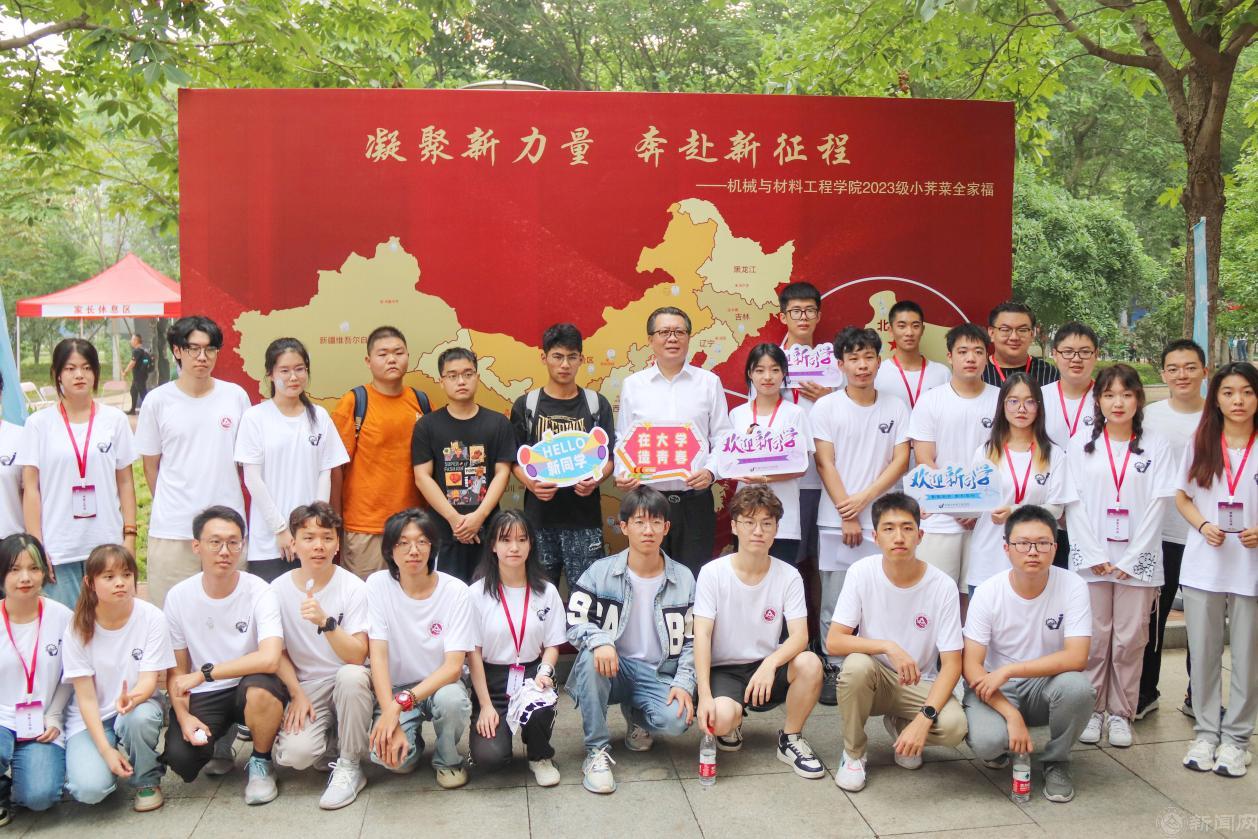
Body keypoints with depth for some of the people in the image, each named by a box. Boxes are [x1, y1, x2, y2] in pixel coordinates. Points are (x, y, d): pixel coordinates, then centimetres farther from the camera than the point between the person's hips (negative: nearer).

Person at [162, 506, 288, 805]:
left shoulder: (258, 592, -16)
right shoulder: (178, 596, -5)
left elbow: (270, 659, -30)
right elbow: (176, 669, 4)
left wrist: (203, 674, -24)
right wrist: (183, 716, -12)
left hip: (250, 686, -2)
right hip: (202, 696, 3)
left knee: (261, 687, -37)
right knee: (179, 757, -22)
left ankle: (260, 763, -4)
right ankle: (222, 738, 17)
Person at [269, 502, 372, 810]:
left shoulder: (353, 587, -13)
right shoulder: (279, 589, -4)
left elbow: (357, 656, -21)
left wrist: (325, 621, -36)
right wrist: (297, 694, -7)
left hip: (347, 682, -2)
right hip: (306, 685, 2)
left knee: (351, 675, -37)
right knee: (294, 754, -25)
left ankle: (349, 766, -15)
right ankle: (329, 734, 14)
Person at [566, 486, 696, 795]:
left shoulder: (683, 578, 1)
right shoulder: (600, 572, -5)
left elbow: (692, 640, 5)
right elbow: (574, 622, -7)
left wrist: (684, 683, -10)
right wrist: (600, 640, -30)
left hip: (659, 676, 1)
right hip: (614, 667, -1)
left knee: (676, 721, -29)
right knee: (590, 657, -35)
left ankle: (637, 714, 11)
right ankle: (597, 751, -19)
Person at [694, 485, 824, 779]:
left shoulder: (788, 576, -5)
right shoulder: (713, 573, -10)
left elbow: (800, 636, -14)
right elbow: (702, 636, -16)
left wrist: (771, 663, -36)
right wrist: (704, 695, -27)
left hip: (766, 668, 2)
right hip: (723, 669, -2)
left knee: (810, 663, -29)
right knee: (720, 719, -33)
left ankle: (791, 739, -2)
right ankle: (732, 723, 8)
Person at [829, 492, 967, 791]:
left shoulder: (942, 586, -16)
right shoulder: (861, 573, -16)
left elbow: (952, 663, -15)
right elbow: (833, 641, -19)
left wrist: (924, 717, -28)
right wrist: (888, 647, -35)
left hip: (919, 684, 1)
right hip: (873, 678, 0)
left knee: (954, 726, -29)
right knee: (857, 665, -34)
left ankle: (898, 725, 9)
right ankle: (853, 753, -7)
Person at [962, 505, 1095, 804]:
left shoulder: (1072, 587, -14)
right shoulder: (987, 592, -14)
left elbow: (1076, 658, -23)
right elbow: (971, 665, -16)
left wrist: (1008, 670, -27)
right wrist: (1011, 714, -27)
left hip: (1046, 684, 1)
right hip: (995, 689, -1)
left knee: (1077, 687, -33)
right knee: (986, 740, -32)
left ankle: (1056, 761, -2)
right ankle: (998, 749, 10)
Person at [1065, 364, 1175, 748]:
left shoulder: (1156, 447, 4)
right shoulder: (1081, 447, 5)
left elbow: (1157, 505, -1)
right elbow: (1074, 504, 0)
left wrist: (1130, 559, -8)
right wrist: (1095, 556, -8)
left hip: (1138, 560, 0)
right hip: (1091, 558, 0)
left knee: (1130, 639, 3)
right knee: (1094, 638, 3)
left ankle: (1120, 713, 15)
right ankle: (1092, 710, 15)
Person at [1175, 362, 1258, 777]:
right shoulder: (1200, 443, 5)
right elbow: (1182, 497, 10)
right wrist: (1203, 525, -8)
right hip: (1203, 566, 2)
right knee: (1204, 652, 9)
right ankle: (1206, 732, 22)